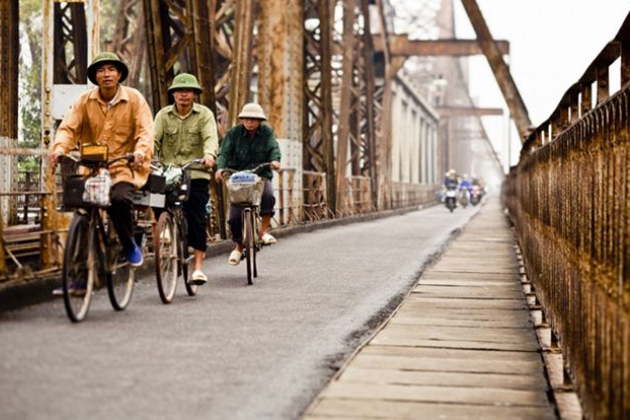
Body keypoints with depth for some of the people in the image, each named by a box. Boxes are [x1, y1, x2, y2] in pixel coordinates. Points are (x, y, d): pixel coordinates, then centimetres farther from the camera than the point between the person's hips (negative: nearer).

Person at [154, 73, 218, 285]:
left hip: (196, 174, -2)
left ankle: (198, 267, -4)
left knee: (196, 218, -7)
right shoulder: (164, 115, 9)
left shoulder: (204, 114, 3)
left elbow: (211, 138, -12)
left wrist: (209, 154, -34)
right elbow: (154, 139, -3)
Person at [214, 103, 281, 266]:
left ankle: (264, 230, -16)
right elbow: (224, 152, -10)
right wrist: (220, 168, -30)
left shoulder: (267, 132, 2)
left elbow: (274, 148, -10)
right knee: (235, 216, -6)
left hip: (261, 175, 0)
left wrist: (274, 160, -33)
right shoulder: (234, 133, -1)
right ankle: (239, 246, 17)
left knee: (268, 195, -33)